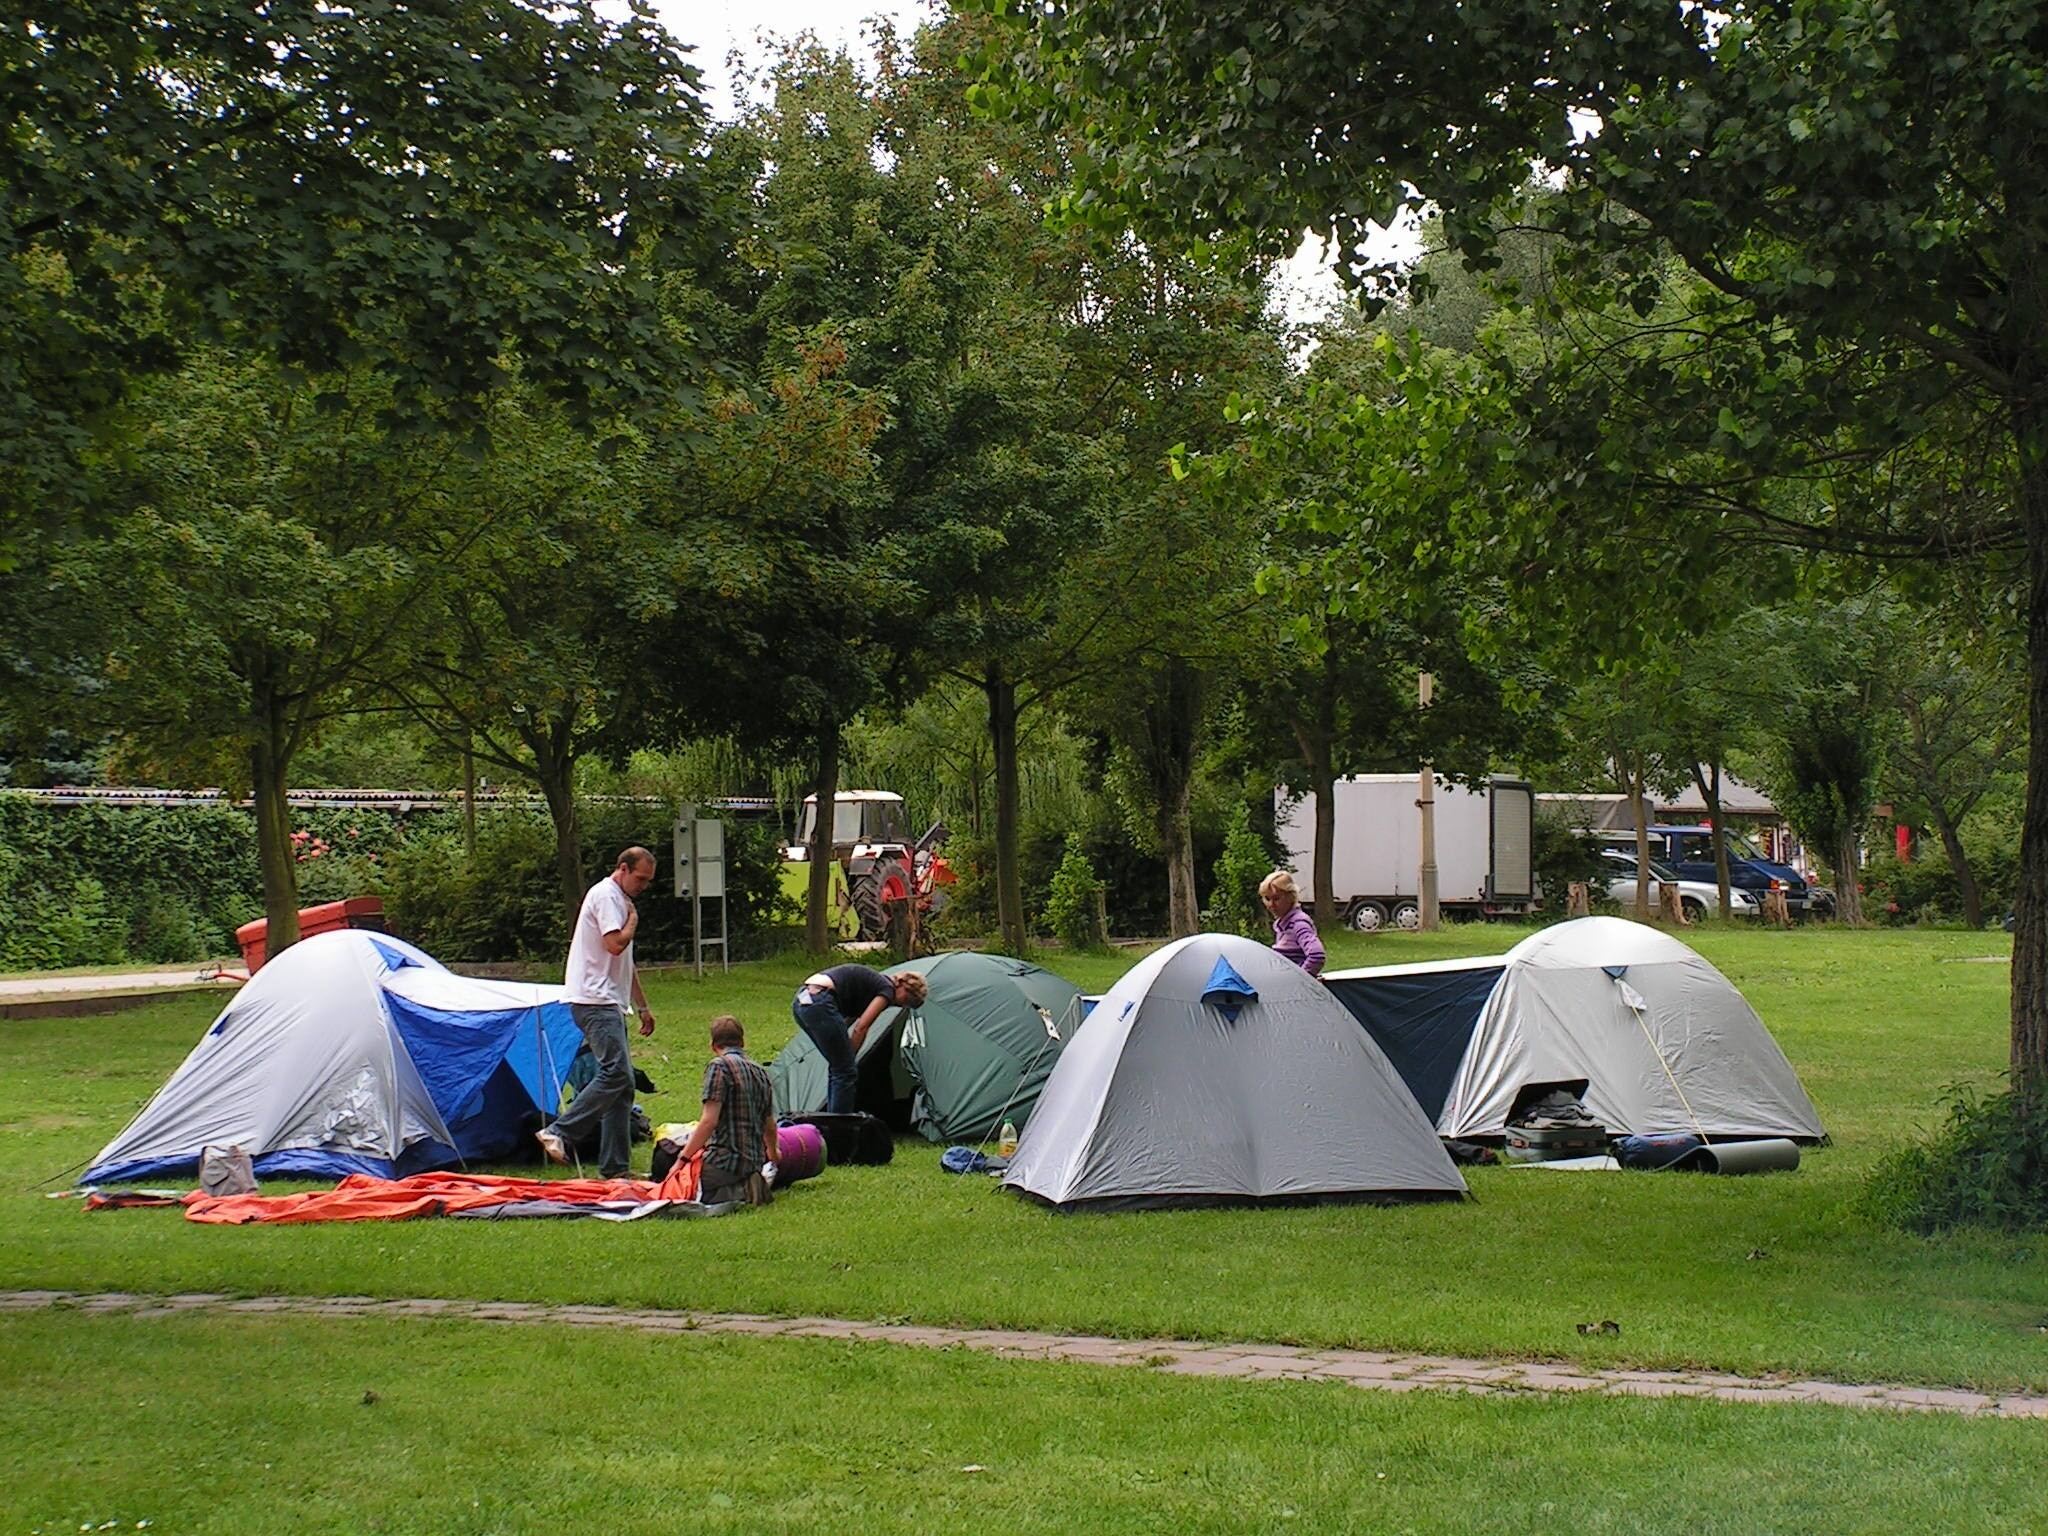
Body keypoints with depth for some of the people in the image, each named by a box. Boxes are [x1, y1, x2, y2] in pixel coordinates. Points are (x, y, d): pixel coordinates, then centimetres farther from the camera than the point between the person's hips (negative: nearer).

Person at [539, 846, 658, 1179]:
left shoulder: (619, 899, 24)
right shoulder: (605, 895, -8)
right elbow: (615, 944, -21)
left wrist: (643, 1006, 30)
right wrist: (633, 919, -3)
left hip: (608, 1003, 10)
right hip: (594, 1000, -10)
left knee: (623, 1082, 6)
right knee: (616, 1071, -22)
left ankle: (615, 1168, 7)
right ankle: (559, 1132, -19)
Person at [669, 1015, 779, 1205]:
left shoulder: (720, 1065, -8)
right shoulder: (760, 1071, 15)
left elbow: (709, 1121, -17)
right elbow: (769, 1126, 25)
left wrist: (683, 1158, -12)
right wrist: (772, 1153, 46)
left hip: (726, 1160, -8)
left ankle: (739, 1193, -15)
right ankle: (746, 1186, 4)